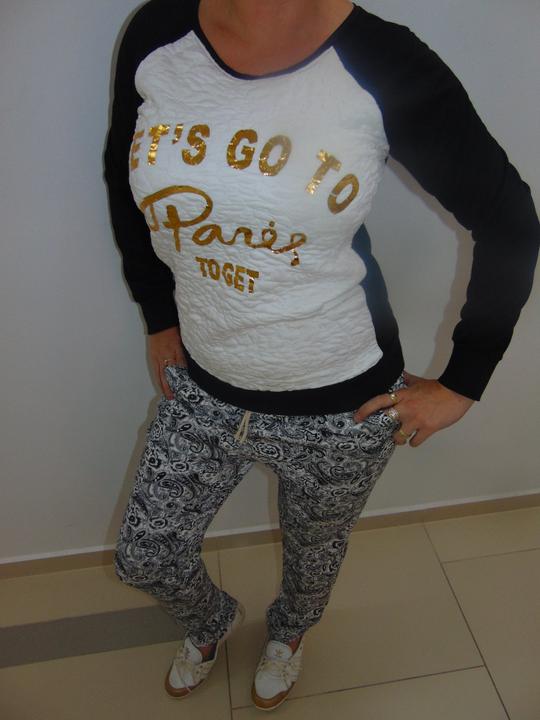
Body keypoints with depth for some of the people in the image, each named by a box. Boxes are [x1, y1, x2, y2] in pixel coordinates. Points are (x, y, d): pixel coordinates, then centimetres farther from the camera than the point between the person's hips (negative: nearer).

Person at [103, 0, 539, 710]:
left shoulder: (384, 64, -18)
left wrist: (460, 384, -5)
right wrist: (160, 317, 9)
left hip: (340, 407, -2)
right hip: (202, 385, 4)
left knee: (314, 552, 25)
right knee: (143, 558, 21)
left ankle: (289, 632, 67)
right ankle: (212, 620, 60)